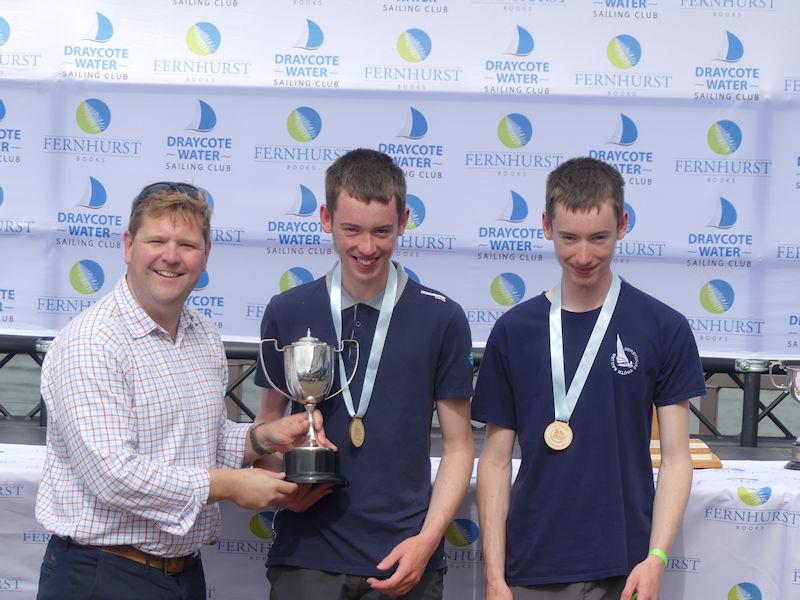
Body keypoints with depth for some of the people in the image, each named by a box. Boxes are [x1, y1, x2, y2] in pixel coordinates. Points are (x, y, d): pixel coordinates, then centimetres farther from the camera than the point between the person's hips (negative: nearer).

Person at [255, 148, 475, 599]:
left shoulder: (442, 318, 0)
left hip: (404, 561, -1)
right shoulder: (287, 313, 4)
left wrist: (427, 539, -9)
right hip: (305, 557, 1)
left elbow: (459, 446, 2)